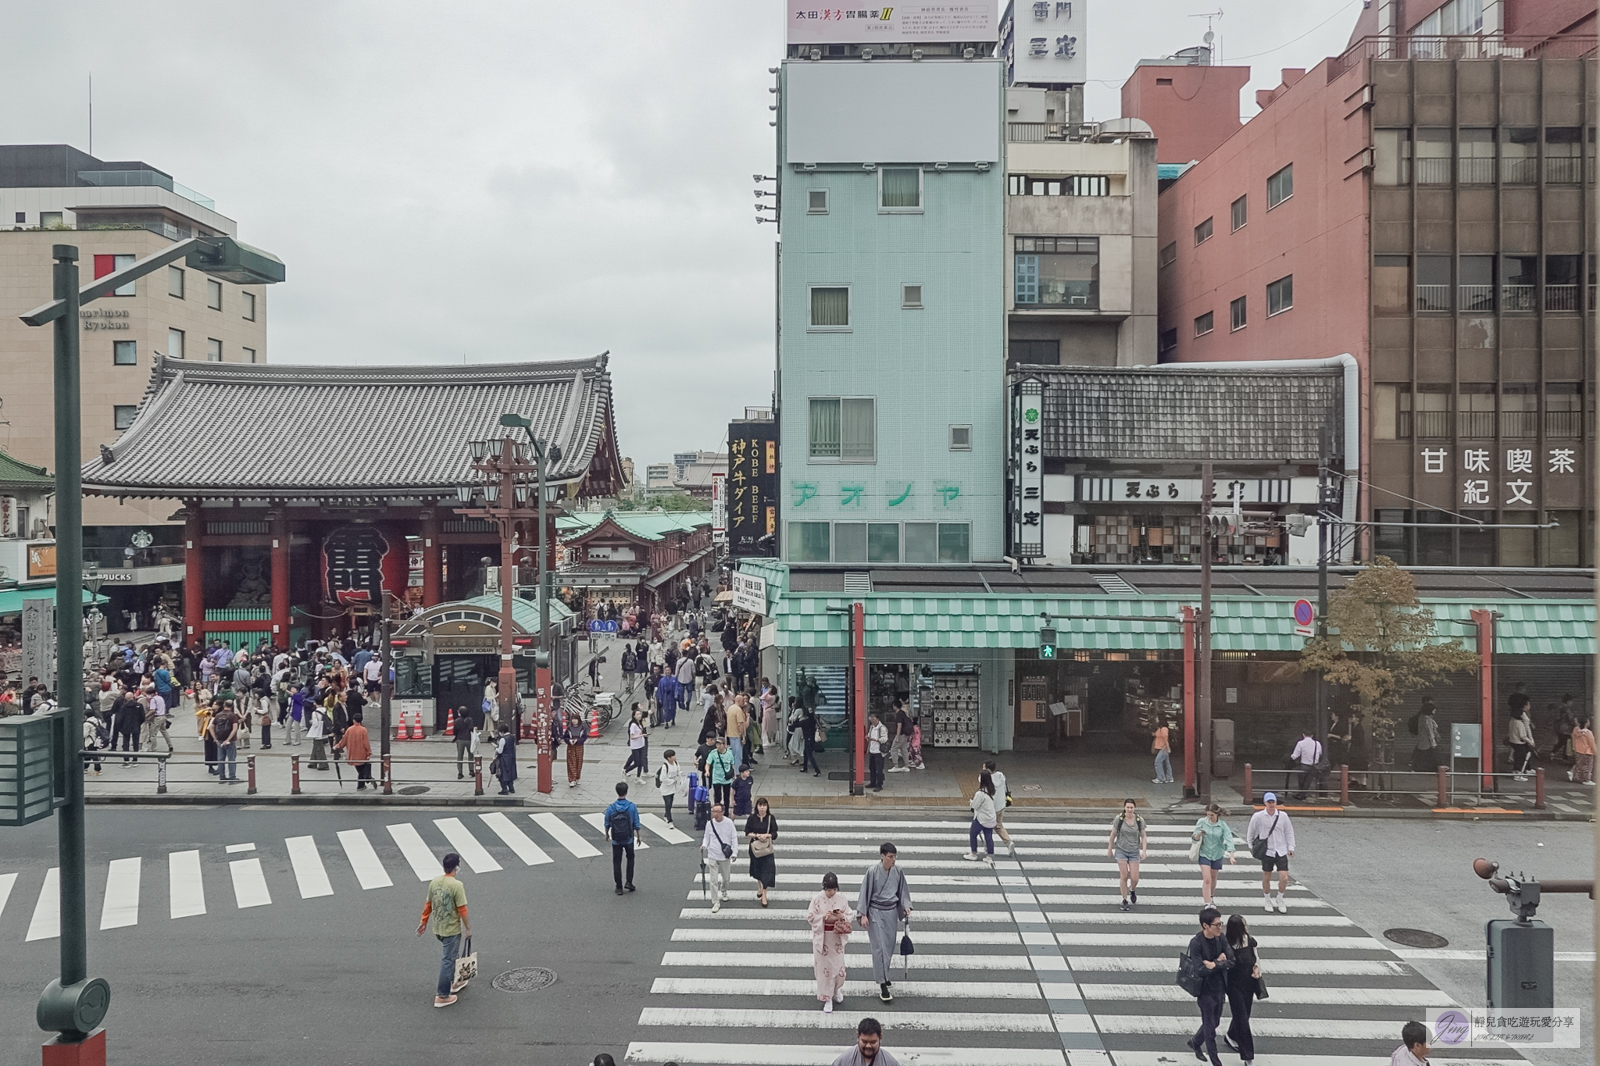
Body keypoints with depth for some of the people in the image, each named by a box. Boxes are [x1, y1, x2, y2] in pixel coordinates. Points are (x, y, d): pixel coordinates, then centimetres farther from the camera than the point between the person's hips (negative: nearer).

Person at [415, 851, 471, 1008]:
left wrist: (423, 921, 19)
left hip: (438, 928, 7)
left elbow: (428, 904, 7)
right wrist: (468, 928, -7)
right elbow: (462, 910, -18)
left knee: (452, 955, 26)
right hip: (452, 929, -7)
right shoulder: (457, 885, -23)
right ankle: (442, 996, 7)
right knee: (448, 960, 2)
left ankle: (455, 982, 40)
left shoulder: (434, 882, -2)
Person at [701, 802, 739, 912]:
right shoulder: (709, 824, -5)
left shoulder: (729, 822, -10)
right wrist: (704, 845, -13)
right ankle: (715, 902, 7)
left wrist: (735, 853, -6)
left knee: (726, 878, 16)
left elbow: (734, 838, -3)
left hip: (725, 856, 0)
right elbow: (706, 837, 8)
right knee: (713, 880, -3)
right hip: (712, 856, 0)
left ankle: (723, 891, 46)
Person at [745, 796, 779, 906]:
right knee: (757, 869, 17)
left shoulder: (771, 818, -5)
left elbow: (775, 834, -4)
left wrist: (766, 835, -22)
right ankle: (759, 887, 42)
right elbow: (747, 833, -3)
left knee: (767, 870, -7)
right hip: (755, 847, 1)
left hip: (767, 848, -1)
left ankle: (764, 895, -2)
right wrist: (757, 835, -18)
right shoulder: (752, 818, -4)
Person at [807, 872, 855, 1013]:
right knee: (824, 967, 4)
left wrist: (841, 917, -18)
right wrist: (824, 917, -22)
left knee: (838, 965, 9)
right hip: (822, 938, -2)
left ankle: (837, 990, 38)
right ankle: (827, 999, 16)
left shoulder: (841, 899, -4)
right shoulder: (817, 899, -11)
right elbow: (810, 917, -8)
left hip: (837, 938, 2)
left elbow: (851, 915, 1)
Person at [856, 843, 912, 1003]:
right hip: (876, 912, -4)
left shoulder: (897, 872, -3)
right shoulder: (872, 871, -15)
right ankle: (883, 984, -3)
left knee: (889, 946, 11)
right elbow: (865, 892, -10)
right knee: (879, 947, -6)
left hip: (891, 912, 5)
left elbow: (903, 890, 9)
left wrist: (906, 906, -7)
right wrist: (863, 914, -10)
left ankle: (882, 976, 30)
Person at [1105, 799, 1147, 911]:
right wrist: (1109, 848, 6)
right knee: (1124, 876, -5)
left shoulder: (1140, 820, -7)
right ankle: (1125, 901, 10)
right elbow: (1113, 834, 0)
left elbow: (1144, 837, -1)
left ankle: (1132, 890, 34)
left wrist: (1144, 851, -10)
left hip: (1134, 852, 1)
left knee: (1134, 878, -2)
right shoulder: (1119, 819, -10)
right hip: (1121, 850, -1)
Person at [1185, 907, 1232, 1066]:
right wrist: (1220, 961, -19)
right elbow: (1201, 971, -27)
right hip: (1206, 990, -6)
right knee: (1210, 1028, 7)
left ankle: (1195, 1042, 45)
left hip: (1220, 988, 6)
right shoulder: (1196, 943, -24)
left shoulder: (1220, 938, -5)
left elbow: (1231, 960, -10)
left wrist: (1215, 964, -23)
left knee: (1214, 1022, 22)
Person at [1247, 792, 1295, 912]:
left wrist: (1291, 847, 4)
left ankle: (1279, 899, 20)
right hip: (1267, 851, -1)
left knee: (1284, 878, -6)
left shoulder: (1283, 816, -3)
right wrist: (1251, 845, 10)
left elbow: (1289, 832, 8)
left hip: (1281, 851, 1)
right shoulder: (1258, 816, -7)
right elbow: (1251, 831, 7)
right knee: (1266, 878, 8)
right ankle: (1267, 900, 29)